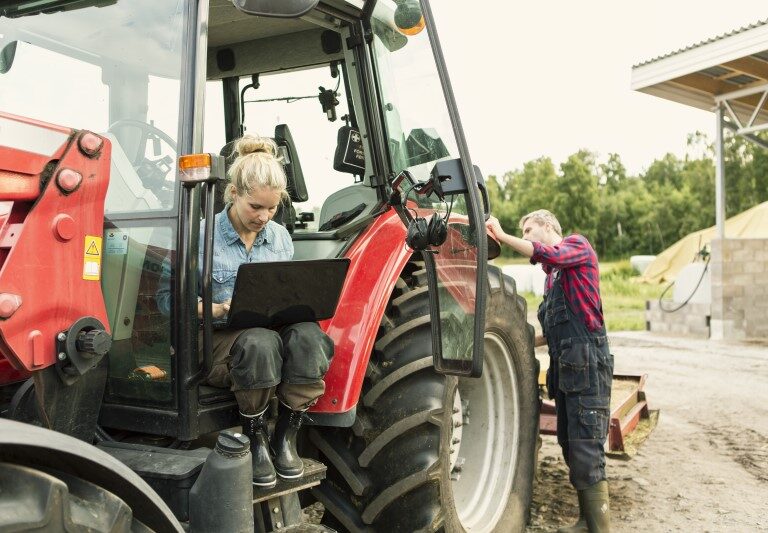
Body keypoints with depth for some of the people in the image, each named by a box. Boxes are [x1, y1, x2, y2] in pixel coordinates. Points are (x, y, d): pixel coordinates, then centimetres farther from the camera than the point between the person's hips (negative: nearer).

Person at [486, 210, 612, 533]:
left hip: (587, 365, -9)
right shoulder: (552, 275, 23)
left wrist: (502, 236, -19)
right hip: (565, 368, 9)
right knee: (570, 447, 12)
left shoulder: (577, 245, 2)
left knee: (586, 451, -10)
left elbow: (549, 254, -21)